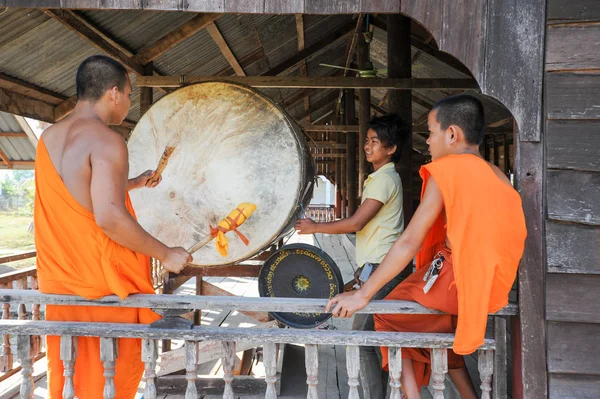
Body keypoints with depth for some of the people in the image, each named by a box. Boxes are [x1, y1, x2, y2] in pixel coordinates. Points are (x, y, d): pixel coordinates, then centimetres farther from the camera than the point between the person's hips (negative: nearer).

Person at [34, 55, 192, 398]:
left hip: (59, 281, 8)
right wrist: (166, 254, -18)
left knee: (68, 370, 19)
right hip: (106, 282, -8)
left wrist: (133, 183, 34)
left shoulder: (49, 138, 9)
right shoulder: (106, 140, -17)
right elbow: (110, 216, -27)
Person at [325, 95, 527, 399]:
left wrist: (362, 295, -13)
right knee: (436, 323, 30)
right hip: (494, 289, 7)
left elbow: (410, 242, -16)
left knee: (388, 316, 13)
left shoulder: (445, 171, -10)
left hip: (455, 282, -7)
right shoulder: (497, 175, 10)